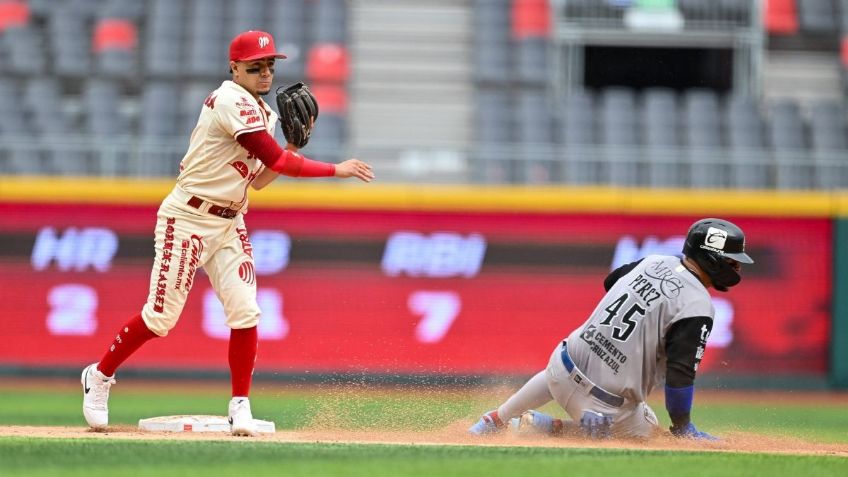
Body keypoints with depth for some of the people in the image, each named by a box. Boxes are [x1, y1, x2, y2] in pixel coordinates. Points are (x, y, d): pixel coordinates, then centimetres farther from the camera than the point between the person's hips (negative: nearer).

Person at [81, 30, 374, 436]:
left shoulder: (263, 114, 12)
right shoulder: (233, 103, -18)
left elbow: (257, 179, 12)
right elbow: (276, 161, -24)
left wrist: (294, 144, 0)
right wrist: (336, 170, -20)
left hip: (229, 224, 8)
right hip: (187, 218, -8)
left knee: (245, 312, -5)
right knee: (161, 316, -5)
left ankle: (240, 408, 2)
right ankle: (99, 376, 15)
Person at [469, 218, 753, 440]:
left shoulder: (655, 262, 6)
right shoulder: (697, 307, -17)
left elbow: (611, 281, 27)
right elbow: (680, 374, -20)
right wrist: (682, 428, -8)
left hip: (564, 364, 7)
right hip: (606, 402, -7)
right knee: (645, 429, 23)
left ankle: (497, 420, 47)